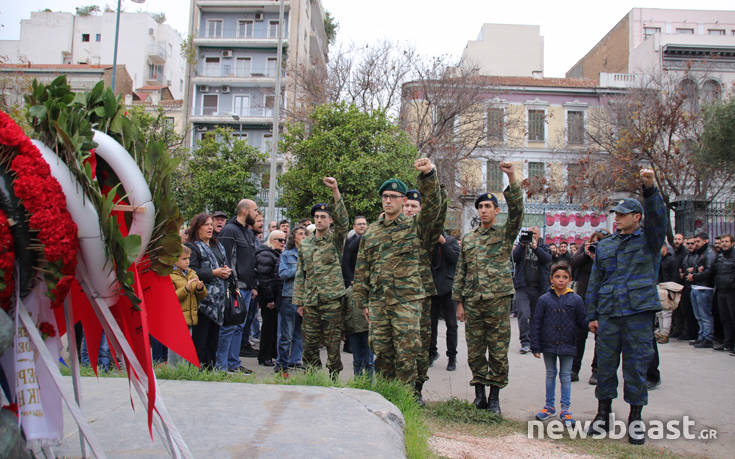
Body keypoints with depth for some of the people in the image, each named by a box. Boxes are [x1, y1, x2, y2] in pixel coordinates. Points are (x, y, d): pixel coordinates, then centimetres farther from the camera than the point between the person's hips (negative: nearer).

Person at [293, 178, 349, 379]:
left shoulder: (335, 239, 1)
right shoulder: (305, 244, 14)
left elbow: (343, 219, -19)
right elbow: (300, 274, 16)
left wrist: (335, 191, -30)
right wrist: (299, 300, 10)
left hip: (332, 300, -4)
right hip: (311, 302, 4)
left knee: (332, 344, 0)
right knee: (309, 344, 8)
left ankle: (334, 379, 12)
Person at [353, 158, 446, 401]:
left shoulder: (415, 226, 4)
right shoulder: (371, 232, 15)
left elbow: (433, 204, -15)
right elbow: (362, 269, 16)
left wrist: (428, 175, -29)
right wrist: (362, 301, 12)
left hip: (407, 300, -4)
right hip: (377, 301, 4)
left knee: (406, 353, -3)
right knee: (382, 352, 9)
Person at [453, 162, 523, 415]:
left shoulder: (505, 233, 5)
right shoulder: (468, 239, 14)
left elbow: (516, 211, -13)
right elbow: (460, 271, 14)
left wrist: (512, 180, -25)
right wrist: (459, 301, 8)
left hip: (498, 299, -3)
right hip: (473, 302, 3)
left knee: (498, 351, 2)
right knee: (475, 351, 7)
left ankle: (494, 396, 14)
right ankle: (479, 394, 19)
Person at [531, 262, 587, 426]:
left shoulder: (576, 299, -2)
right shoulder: (544, 299, -2)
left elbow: (582, 321, 2)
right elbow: (536, 324, 0)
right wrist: (535, 346, -2)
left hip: (567, 345, -1)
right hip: (548, 344, 1)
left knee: (566, 376, 6)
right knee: (550, 374, 13)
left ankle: (565, 409, 14)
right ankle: (550, 406, 25)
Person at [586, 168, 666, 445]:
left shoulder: (649, 240, 6)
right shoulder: (604, 246, 15)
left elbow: (658, 218, -15)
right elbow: (594, 282, 16)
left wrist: (650, 189, -29)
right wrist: (592, 315, 11)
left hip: (639, 312, -3)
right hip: (608, 314, 3)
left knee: (637, 365, 1)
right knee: (605, 364, 6)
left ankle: (635, 418, 13)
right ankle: (603, 413, 19)